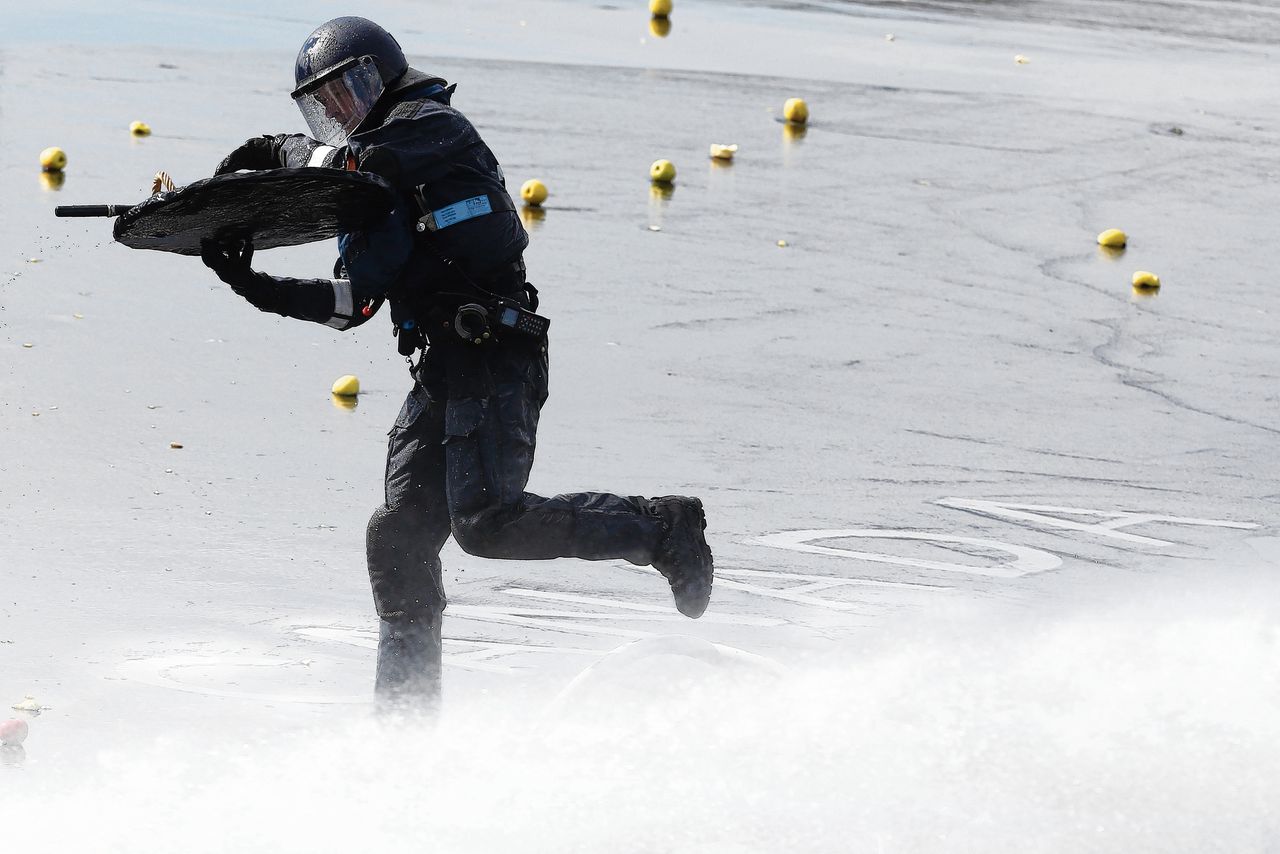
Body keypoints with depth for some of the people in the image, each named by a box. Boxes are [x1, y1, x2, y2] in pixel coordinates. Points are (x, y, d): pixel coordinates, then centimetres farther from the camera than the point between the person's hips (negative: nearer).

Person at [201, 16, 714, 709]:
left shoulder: (432, 125, 0)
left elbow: (364, 160, -20)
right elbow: (350, 303, 19)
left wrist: (280, 151, -5)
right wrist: (249, 282, 12)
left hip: (493, 359, -9)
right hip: (441, 373, 9)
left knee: (486, 522, -19)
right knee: (400, 538, 2)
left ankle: (661, 529, -6)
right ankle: (407, 705, 5)